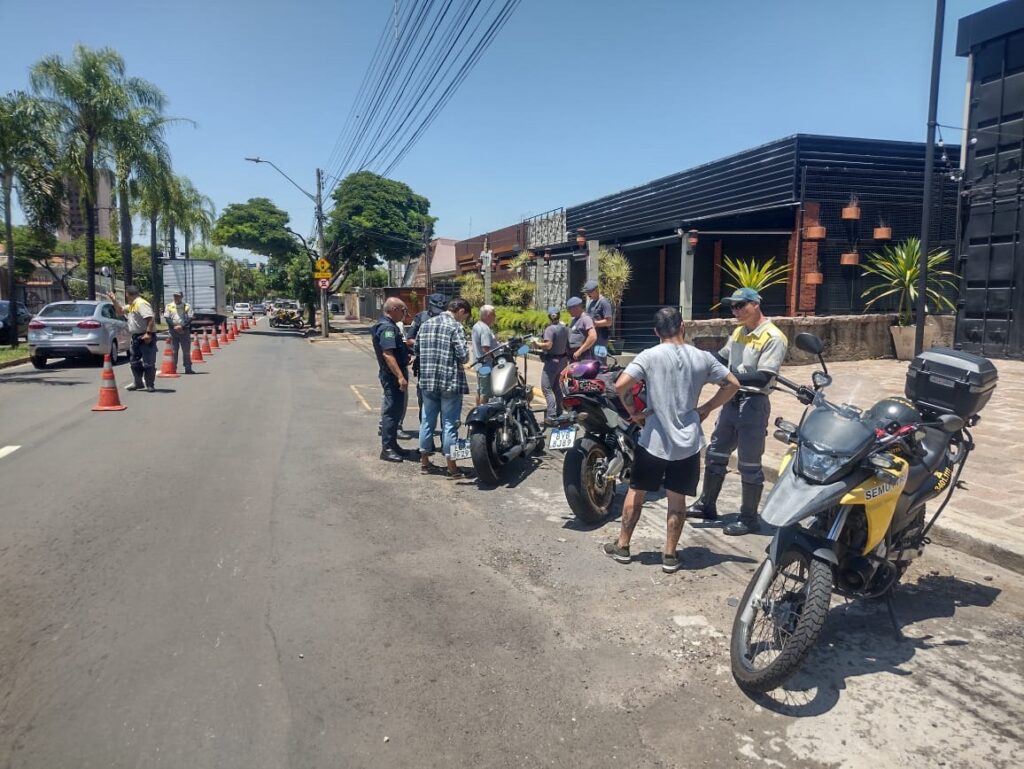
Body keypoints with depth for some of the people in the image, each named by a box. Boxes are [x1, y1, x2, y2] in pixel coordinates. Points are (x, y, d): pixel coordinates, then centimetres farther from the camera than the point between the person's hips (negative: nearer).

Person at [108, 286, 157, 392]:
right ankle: (137, 383, 27)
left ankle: (150, 385, -1)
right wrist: (114, 301, 19)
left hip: (146, 338, -11)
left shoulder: (141, 304, -16)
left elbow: (151, 318, -26)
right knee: (135, 362, 16)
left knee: (148, 363, -6)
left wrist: (148, 333, -30)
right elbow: (120, 312, 32)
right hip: (136, 337, 11)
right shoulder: (131, 305, 17)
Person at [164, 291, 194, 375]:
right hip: (172, 330, 1)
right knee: (173, 351, 1)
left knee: (186, 350, 2)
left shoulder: (187, 306, 5)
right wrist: (174, 327, -12)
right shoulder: (169, 306, 8)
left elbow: (190, 319, -1)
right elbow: (167, 318, 2)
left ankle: (188, 368, 5)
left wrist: (182, 327, -14)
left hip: (184, 330, -1)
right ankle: (173, 368, 5)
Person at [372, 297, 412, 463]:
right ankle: (387, 448, -1)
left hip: (393, 375, 11)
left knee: (395, 410, 16)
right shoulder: (387, 327, -19)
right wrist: (400, 376, -29)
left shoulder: (388, 325, 15)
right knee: (391, 411, -6)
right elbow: (388, 354, -27)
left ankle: (392, 444, 25)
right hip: (393, 376, -11)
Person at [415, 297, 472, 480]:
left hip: (427, 381, 6)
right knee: (449, 423, 0)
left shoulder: (425, 325, 10)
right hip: (450, 382, -6)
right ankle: (452, 467, 6)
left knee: (427, 420, 14)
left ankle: (424, 462, 23)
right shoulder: (456, 327, -10)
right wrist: (463, 359, 4)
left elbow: (417, 350, 16)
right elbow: (463, 355, -17)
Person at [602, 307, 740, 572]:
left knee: (636, 492, 13)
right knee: (677, 498, 11)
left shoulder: (649, 356, -8)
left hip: (654, 439, -2)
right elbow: (732, 384, 7)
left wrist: (634, 411, -4)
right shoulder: (702, 358, 1)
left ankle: (622, 546, 23)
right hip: (688, 441, 2)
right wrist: (706, 409, 10)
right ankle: (670, 555, 18)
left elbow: (621, 385, -19)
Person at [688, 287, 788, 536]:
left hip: (754, 404, -8)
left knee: (749, 464, 1)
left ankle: (749, 518, 14)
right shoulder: (739, 332, 12)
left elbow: (763, 378, -23)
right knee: (715, 454, 16)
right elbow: (722, 358, 19)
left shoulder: (773, 338, -14)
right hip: (731, 401, 9)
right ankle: (707, 505, 30)